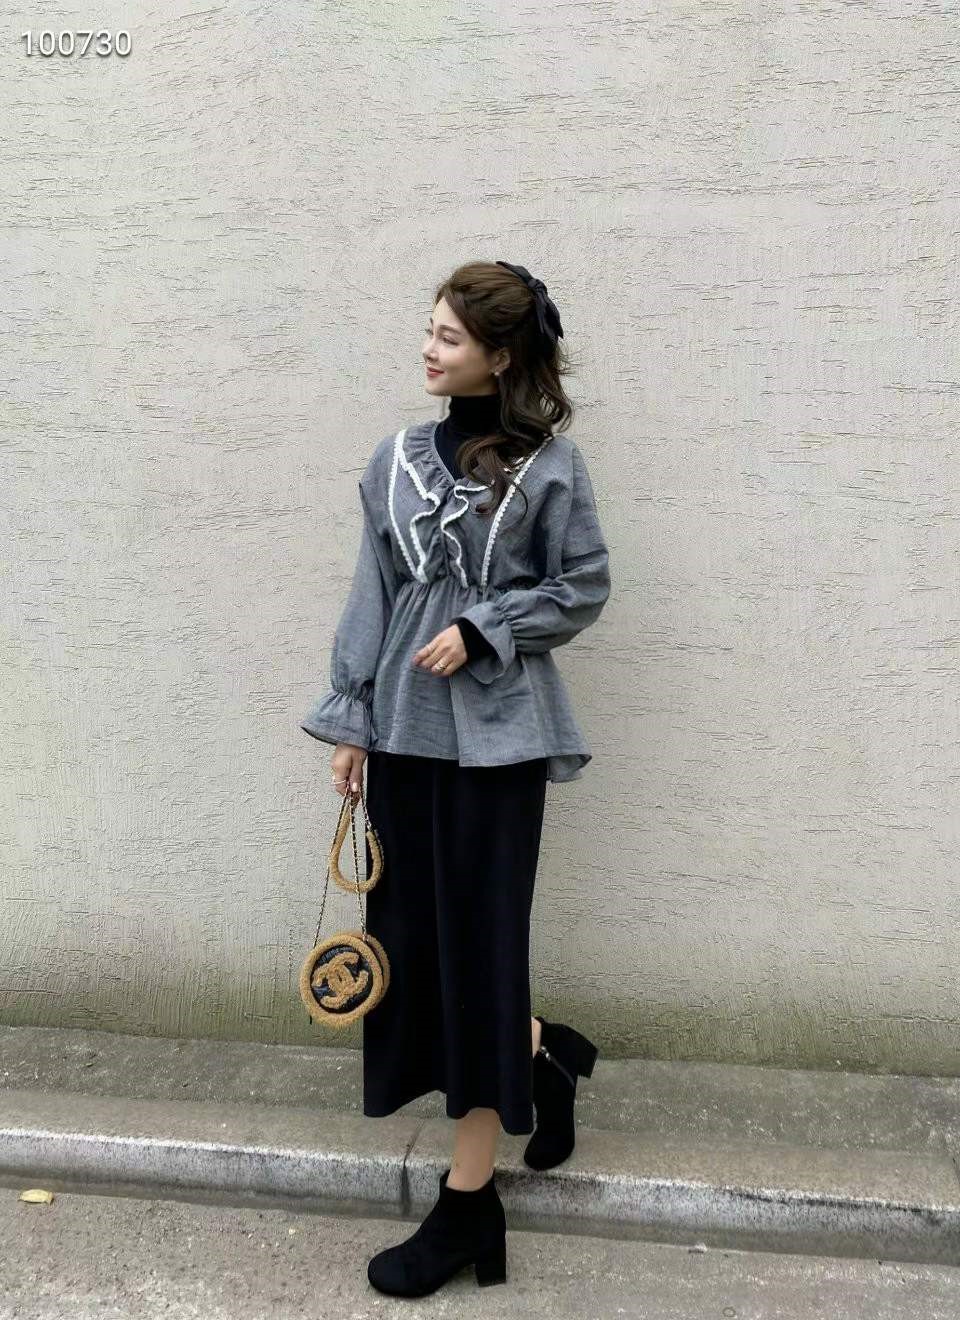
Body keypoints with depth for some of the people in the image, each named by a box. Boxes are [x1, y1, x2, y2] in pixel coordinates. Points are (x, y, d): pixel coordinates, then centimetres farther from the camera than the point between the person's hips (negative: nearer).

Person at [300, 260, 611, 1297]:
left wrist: (481, 629, -14)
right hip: (404, 726, 5)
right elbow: (374, 595, 8)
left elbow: (583, 589, -2)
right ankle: (542, 1054, 37)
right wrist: (349, 720, 6)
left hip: (496, 732, -5)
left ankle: (468, 1197, 13)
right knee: (412, 935, 8)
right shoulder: (398, 458, 7)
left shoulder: (547, 463, -4)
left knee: (477, 940, 0)